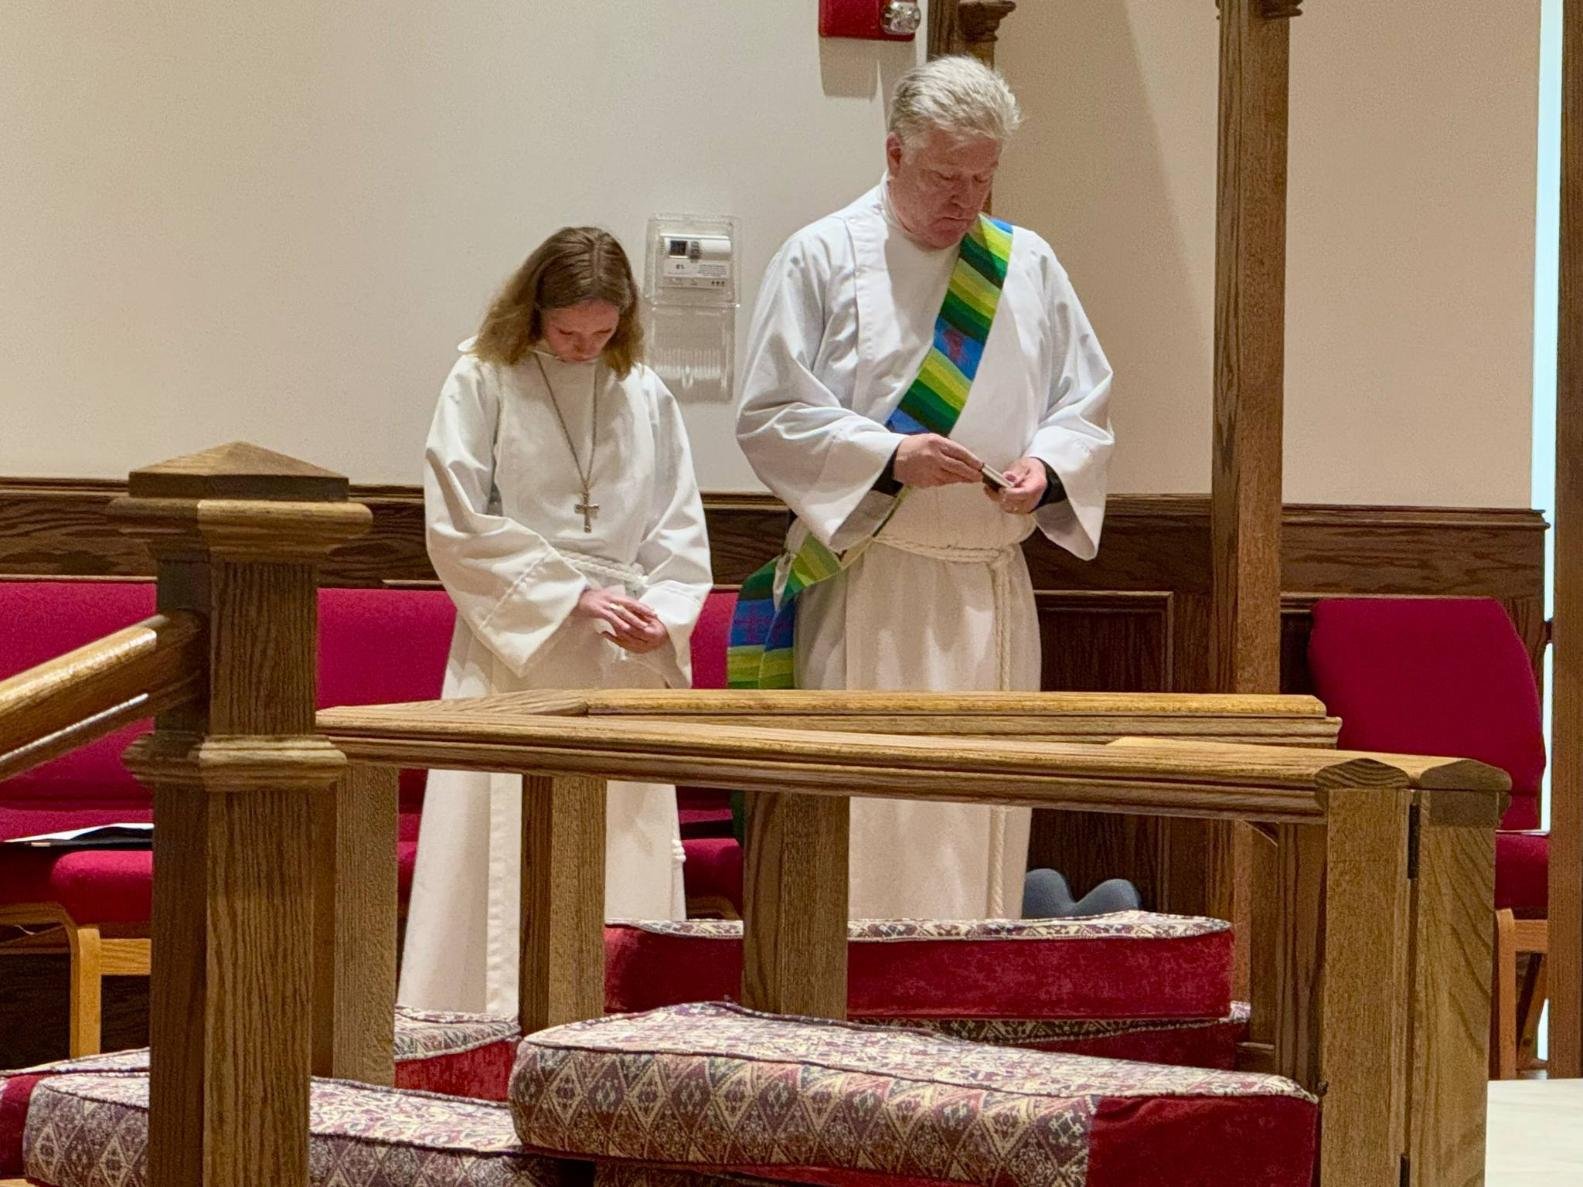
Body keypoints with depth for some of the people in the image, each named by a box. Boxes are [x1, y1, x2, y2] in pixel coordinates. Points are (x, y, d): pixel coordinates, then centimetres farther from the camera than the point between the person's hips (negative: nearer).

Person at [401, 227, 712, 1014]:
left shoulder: (644, 396, 9)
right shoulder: (484, 383, -2)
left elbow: (680, 533, 11)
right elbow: (458, 531, -6)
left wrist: (663, 614, -8)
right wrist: (571, 596, -12)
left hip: (624, 665, 4)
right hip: (515, 647, -4)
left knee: (627, 853, 1)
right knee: (503, 856, -7)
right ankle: (494, 1028, -6)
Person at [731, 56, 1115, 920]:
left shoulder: (1028, 267, 11)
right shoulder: (823, 259, 0)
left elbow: (1083, 407, 13)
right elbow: (769, 416, -4)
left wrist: (1046, 467, -9)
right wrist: (890, 457, -17)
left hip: (992, 589, 4)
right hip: (865, 586, -4)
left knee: (985, 814, 4)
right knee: (867, 809, -8)